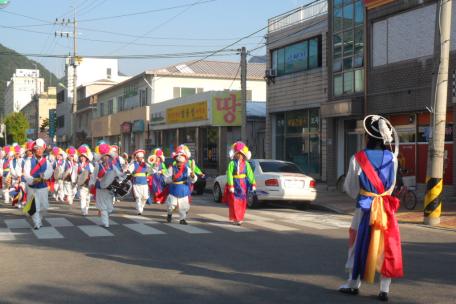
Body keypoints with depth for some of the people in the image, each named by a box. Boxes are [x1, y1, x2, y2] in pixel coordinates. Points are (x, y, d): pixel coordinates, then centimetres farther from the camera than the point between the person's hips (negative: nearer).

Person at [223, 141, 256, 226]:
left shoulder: (246, 164, 3)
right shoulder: (232, 163, -7)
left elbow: (250, 174, 3)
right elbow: (229, 174, -13)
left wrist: (253, 184, -3)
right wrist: (230, 186, -20)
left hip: (243, 185, 4)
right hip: (234, 184, -4)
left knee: (242, 202, 9)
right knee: (234, 202, -5)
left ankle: (240, 218, 21)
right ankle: (236, 219, -3)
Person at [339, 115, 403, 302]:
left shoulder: (358, 158, -10)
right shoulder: (392, 158, -3)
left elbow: (350, 187, 0)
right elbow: (392, 185, 10)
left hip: (365, 208, -2)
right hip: (386, 208, 2)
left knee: (359, 245, 12)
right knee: (387, 248, 7)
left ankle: (353, 284, 22)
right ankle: (384, 289, 9)